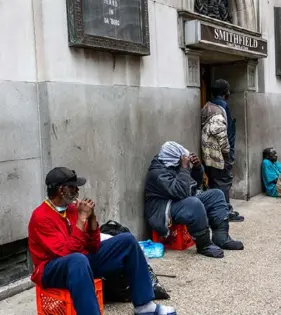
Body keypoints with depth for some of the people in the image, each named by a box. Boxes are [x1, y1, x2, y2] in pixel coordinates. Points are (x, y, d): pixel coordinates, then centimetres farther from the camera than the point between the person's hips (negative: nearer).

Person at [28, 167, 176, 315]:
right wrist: (82, 218, -25)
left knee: (127, 241, -1)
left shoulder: (71, 208, 3)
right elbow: (67, 252, -27)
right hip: (53, 270, -7)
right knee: (78, 259, -42)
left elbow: (93, 247, 2)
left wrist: (91, 217, -11)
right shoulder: (41, 217, -18)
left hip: (83, 261, 8)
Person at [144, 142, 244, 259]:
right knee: (195, 204, -37)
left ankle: (221, 238, -7)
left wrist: (197, 167, -4)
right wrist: (185, 168, -26)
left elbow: (196, 184, 15)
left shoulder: (176, 165, 6)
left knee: (216, 195, 3)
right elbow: (181, 192, -33)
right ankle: (204, 245, -19)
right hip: (164, 212, -10)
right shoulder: (158, 172, -22)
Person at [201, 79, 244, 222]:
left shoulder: (207, 107, 14)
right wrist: (226, 149, -17)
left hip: (209, 153, 9)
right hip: (219, 153, -9)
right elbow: (219, 130, -29)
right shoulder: (221, 107, -15)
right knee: (223, 182, -1)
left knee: (214, 182, 13)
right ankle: (226, 211, 6)